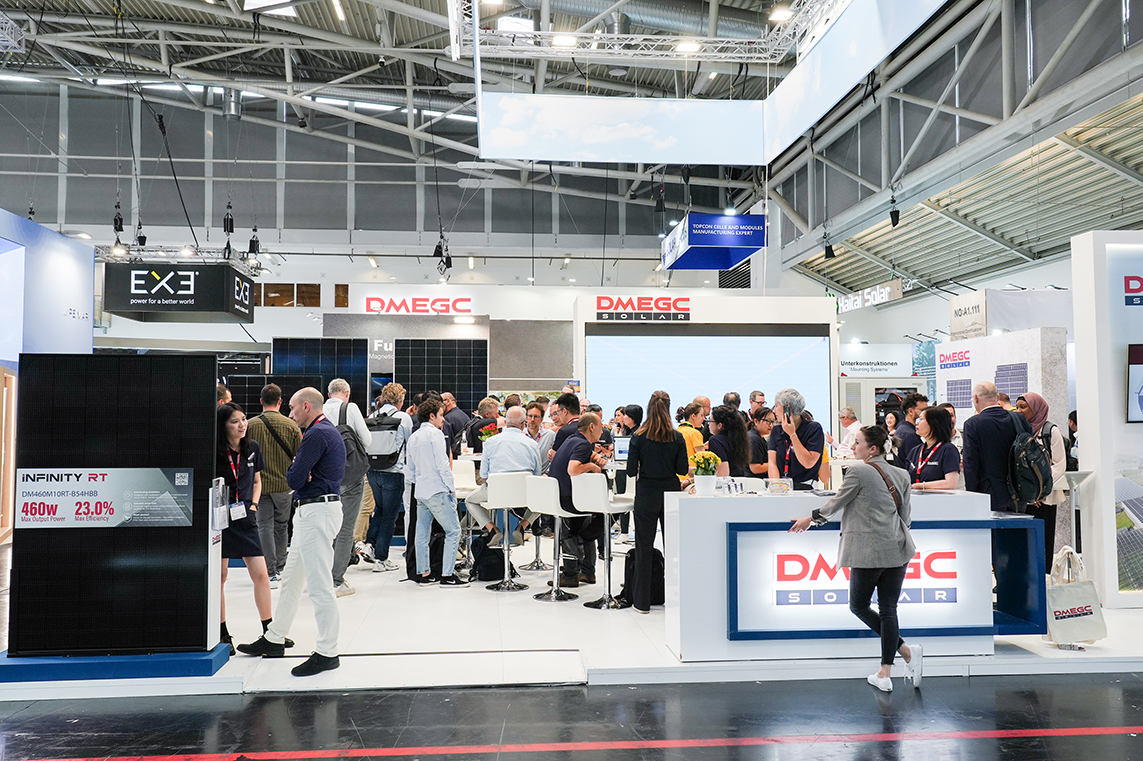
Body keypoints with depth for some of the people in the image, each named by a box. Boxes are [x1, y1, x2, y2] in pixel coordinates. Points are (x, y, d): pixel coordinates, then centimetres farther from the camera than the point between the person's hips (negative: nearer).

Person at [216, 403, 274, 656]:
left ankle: (269, 632, 13)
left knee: (261, 574, 2)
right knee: (219, 576, 4)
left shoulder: (253, 448, 3)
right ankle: (222, 633, 18)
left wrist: (253, 505, 3)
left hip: (245, 518, 4)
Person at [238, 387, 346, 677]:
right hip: (311, 511, 11)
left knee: (319, 584, -6)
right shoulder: (329, 431, 18)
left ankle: (327, 652, 0)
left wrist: (293, 471, 3)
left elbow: (294, 479, -17)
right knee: (291, 579, 19)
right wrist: (299, 472, -2)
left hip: (317, 511, -11)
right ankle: (274, 639, 31)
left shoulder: (317, 435, -16)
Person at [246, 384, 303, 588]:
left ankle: (270, 574, -1)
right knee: (281, 527, 16)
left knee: (265, 527, 3)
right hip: (284, 485, 1)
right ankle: (280, 569, 28)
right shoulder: (291, 425, -5)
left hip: (260, 485, -1)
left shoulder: (251, 425, -6)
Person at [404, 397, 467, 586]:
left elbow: (409, 468, 19)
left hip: (421, 491, 9)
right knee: (453, 530, -4)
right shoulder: (435, 433, -8)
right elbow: (442, 463, -14)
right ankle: (447, 575, -8)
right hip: (438, 490, -9)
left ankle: (423, 573, 16)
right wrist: (451, 486, -9)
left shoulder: (413, 437, 16)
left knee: (422, 532, 11)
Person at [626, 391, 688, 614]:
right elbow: (683, 469, -2)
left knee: (644, 548, 5)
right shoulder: (677, 438, -5)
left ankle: (642, 601, 10)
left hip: (646, 496, -1)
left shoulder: (638, 437, -8)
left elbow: (631, 471, -8)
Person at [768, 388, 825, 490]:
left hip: (803, 487, -4)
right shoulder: (776, 431, 12)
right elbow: (772, 462, 3)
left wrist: (792, 434, -12)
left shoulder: (814, 428, -2)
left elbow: (808, 463, -12)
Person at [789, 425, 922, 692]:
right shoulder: (901, 475, 10)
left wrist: (810, 519, 14)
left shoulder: (858, 471, -10)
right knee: (888, 609, 8)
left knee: (858, 606, 10)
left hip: (869, 551, -6)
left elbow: (836, 502, -1)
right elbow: (906, 515, 14)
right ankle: (884, 675, 10)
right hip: (897, 550, 7)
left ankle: (906, 651, -1)